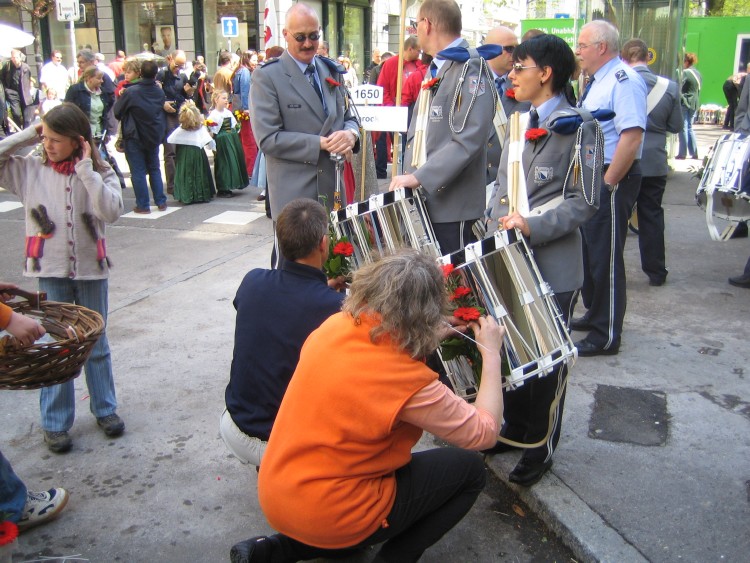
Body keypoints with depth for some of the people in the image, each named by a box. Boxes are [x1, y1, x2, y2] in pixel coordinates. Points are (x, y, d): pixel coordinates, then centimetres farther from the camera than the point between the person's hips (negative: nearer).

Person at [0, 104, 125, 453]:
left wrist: (86, 169, -20)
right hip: (51, 271, 0)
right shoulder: (30, 169, -2)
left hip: (90, 270, 0)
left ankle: (105, 409, 29)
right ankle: (55, 423, 17)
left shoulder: (98, 173, -5)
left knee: (96, 345, 14)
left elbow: (111, 211, -20)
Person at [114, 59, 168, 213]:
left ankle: (143, 205, 3)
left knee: (138, 171, 2)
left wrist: (120, 97, 11)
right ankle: (161, 202, 16)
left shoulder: (130, 92, -16)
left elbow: (117, 112, -5)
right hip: (154, 136, 4)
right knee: (154, 169, 16)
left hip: (135, 137, -4)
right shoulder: (160, 92, -3)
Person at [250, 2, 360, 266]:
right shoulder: (267, 76, -6)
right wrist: (320, 143, -18)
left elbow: (348, 116, 17)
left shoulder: (332, 71, 12)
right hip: (293, 192, -5)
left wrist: (350, 133, -8)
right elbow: (267, 138, -13)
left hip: (334, 185, 5)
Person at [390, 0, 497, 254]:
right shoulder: (436, 70, 18)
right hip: (424, 203, 8)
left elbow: (468, 139, -21)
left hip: (452, 208, -8)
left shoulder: (471, 69, -10)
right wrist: (408, 176, 12)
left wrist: (419, 177, -23)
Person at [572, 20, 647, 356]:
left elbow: (632, 137, -25)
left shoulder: (623, 80, -17)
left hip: (611, 181, -10)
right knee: (588, 250, 19)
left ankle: (606, 336, 7)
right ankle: (594, 314, 35)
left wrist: (607, 183, -23)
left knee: (605, 257, -3)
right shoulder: (597, 81, 14)